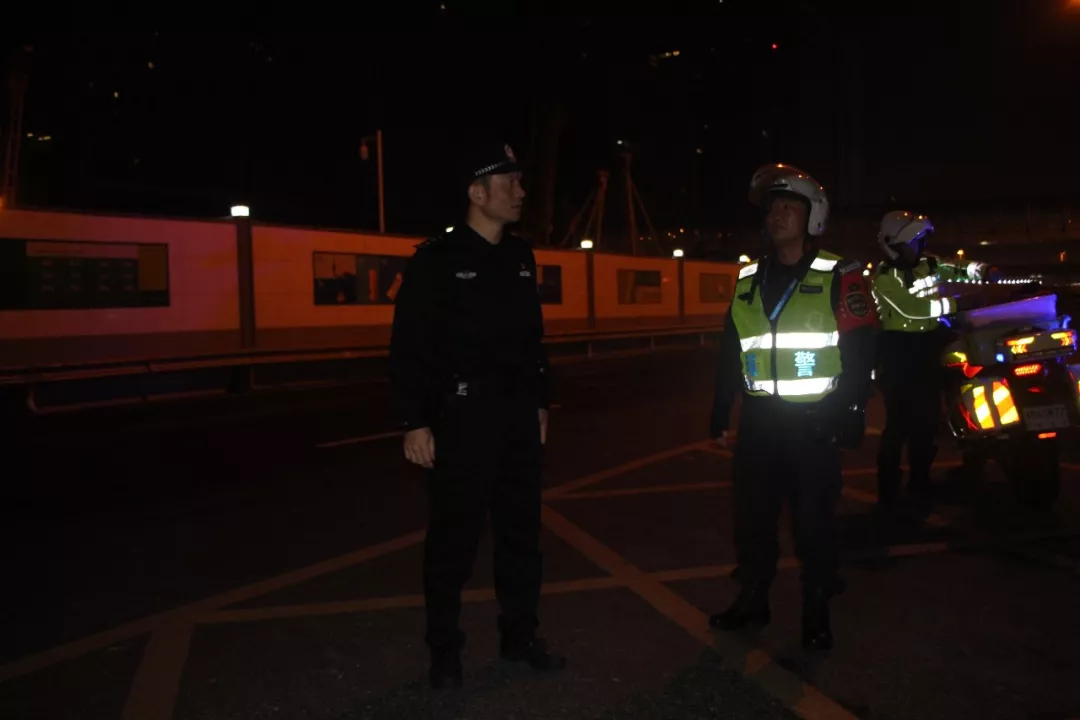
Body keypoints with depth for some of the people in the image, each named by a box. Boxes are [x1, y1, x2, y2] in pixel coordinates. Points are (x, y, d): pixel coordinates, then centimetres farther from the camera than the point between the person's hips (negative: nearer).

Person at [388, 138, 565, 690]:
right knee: (454, 536, 2)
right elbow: (409, 347, -10)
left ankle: (520, 636, 28)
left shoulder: (520, 257, 11)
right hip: (462, 415, -6)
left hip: (518, 414, 6)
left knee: (521, 529, 12)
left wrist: (540, 403, 14)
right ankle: (444, 650, 19)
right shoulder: (437, 259, -7)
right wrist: (416, 423, -15)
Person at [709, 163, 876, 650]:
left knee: (814, 521, 4)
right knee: (751, 515, 10)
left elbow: (860, 352, -6)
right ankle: (752, 600, 27)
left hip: (814, 422, -4)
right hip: (759, 421, 4)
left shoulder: (839, 277, -3)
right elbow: (729, 353, 13)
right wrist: (720, 414, 10)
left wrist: (853, 415, -13)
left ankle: (816, 612, 21)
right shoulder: (747, 281, 10)